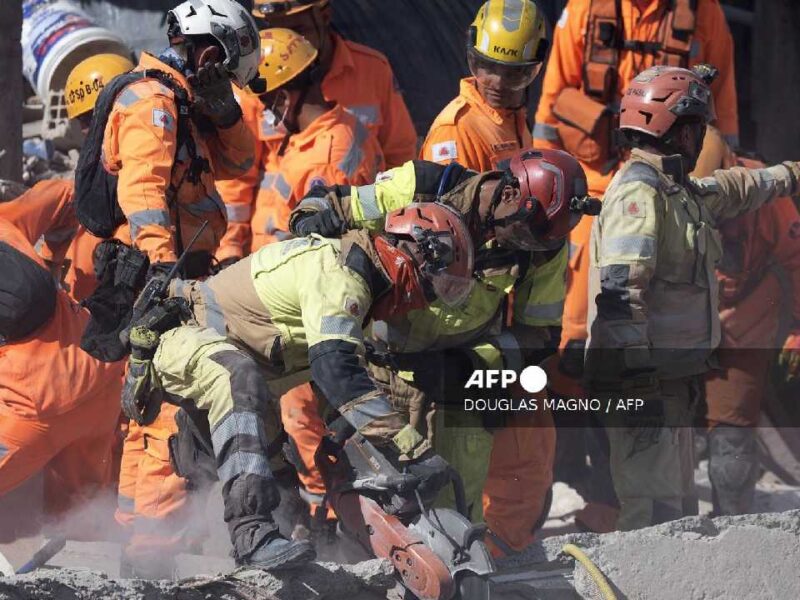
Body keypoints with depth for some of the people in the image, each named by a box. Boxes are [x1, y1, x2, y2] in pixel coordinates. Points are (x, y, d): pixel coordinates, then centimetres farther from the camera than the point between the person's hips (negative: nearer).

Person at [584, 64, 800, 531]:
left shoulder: (679, 190, 16)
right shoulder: (639, 191, -15)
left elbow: (731, 191, 40)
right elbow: (620, 293, -25)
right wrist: (640, 384, -30)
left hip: (674, 381, 11)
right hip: (646, 378, -11)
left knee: (680, 510, 14)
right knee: (656, 511, -15)